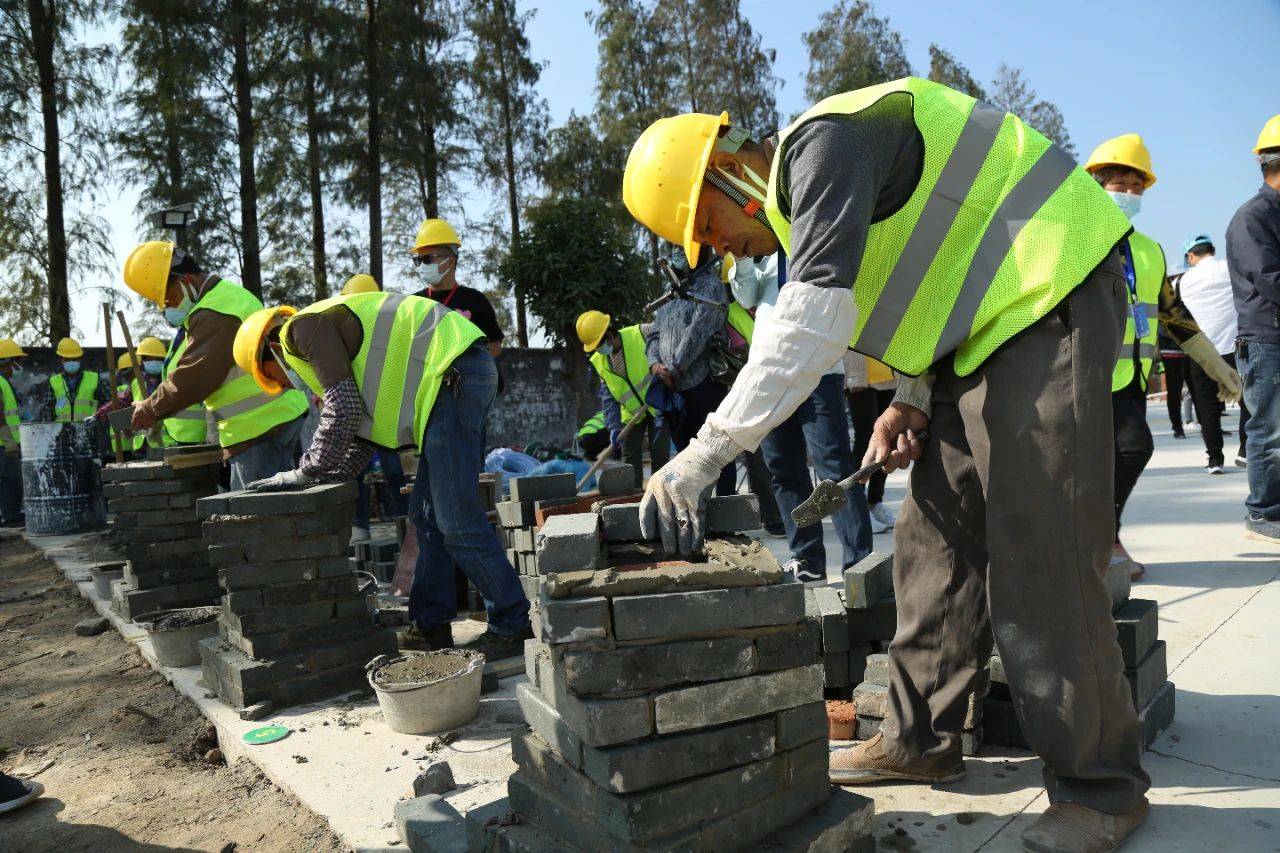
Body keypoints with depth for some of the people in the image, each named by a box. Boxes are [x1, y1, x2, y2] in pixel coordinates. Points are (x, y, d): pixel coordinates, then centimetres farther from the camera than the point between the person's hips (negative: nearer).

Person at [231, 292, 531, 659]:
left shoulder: (306, 327, -1)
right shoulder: (334, 328, 29)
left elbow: (344, 411, -10)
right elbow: (363, 427, 27)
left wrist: (304, 473, -1)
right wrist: (319, 481, 20)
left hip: (453, 374, -11)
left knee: (456, 521, -7)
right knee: (428, 515, 14)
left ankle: (513, 627, 2)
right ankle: (431, 625, 22)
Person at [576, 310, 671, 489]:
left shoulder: (642, 334, -19)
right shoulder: (599, 362, -2)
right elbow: (608, 397, 0)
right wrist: (614, 428, -11)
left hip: (658, 406, -5)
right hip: (631, 412, 5)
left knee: (660, 454, -6)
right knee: (630, 458, 4)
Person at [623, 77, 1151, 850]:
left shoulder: (825, 145, -17)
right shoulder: (804, 199, 13)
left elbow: (811, 323, -30)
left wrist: (704, 455, -30)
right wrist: (914, 399, 5)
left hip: (1050, 298, -10)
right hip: (992, 329, 10)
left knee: (1037, 556, -11)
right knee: (936, 540, 7)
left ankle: (1101, 788, 4)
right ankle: (921, 741, 18)